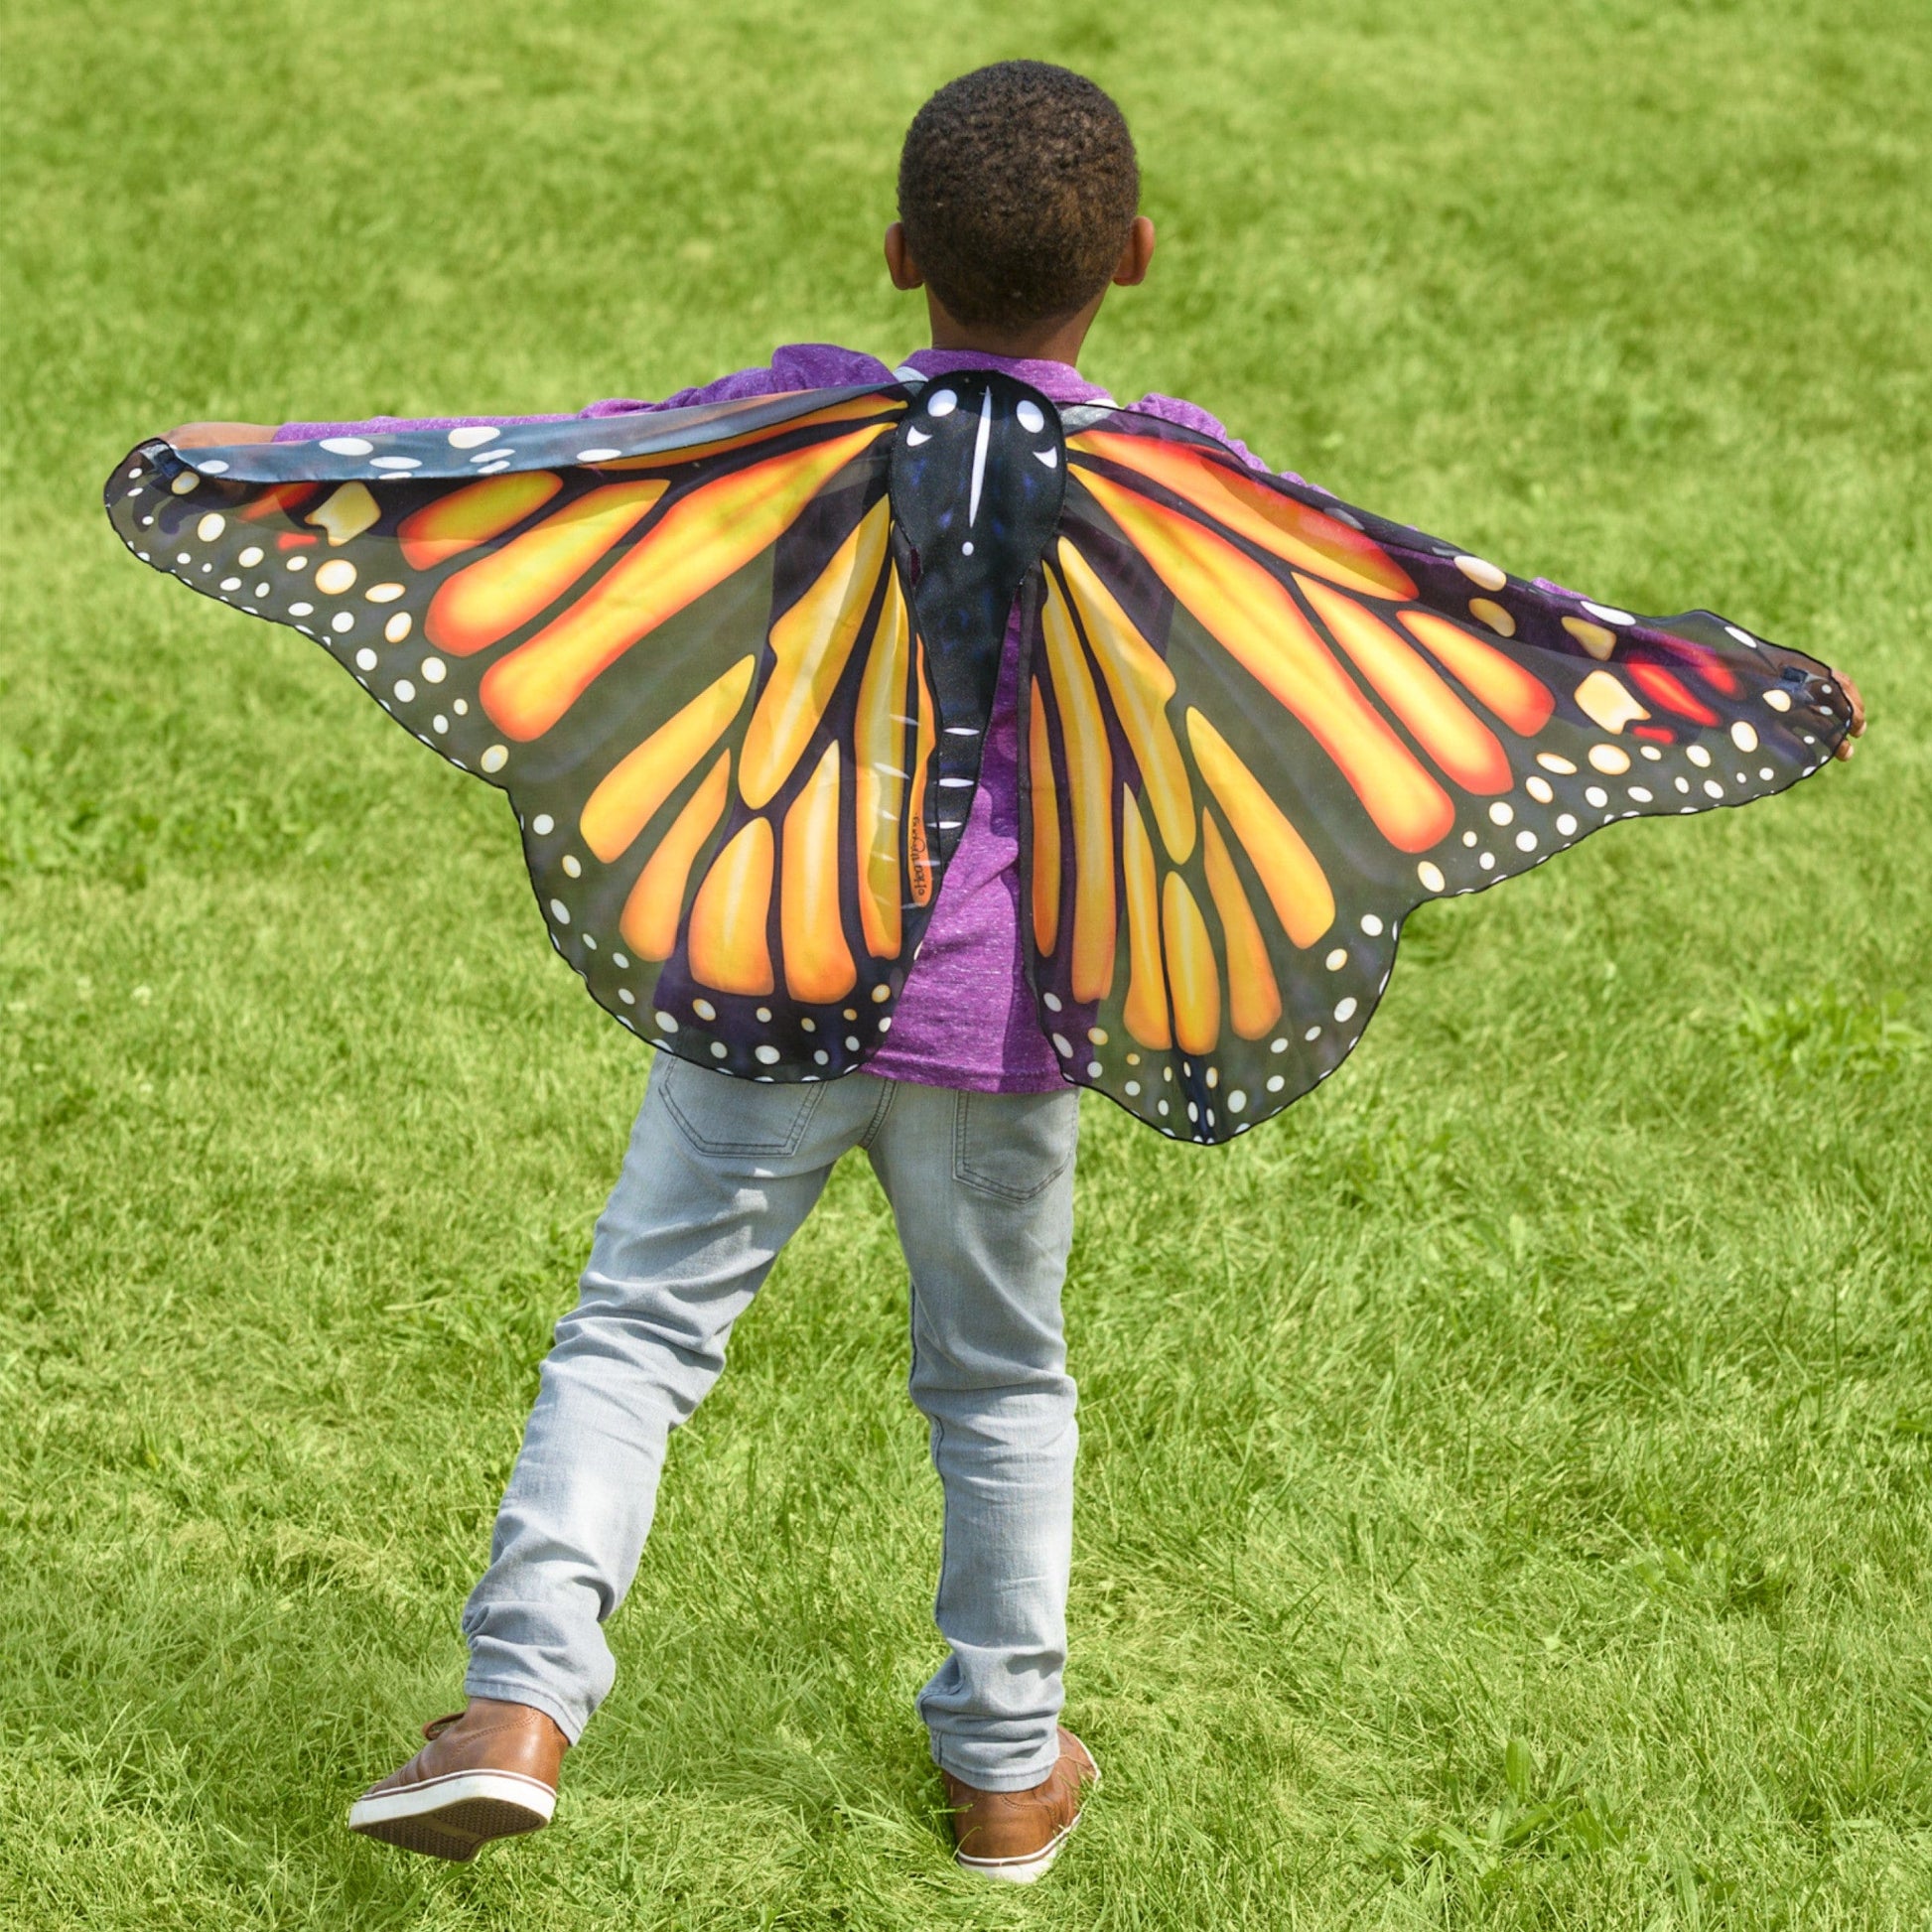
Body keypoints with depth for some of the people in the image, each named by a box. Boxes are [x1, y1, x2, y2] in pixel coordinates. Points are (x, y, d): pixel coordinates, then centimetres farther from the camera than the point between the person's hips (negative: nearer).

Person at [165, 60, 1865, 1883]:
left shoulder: (808, 416, -4)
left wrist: (271, 452, 8)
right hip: (997, 1005, 1)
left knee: (636, 1327, 3)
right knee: (999, 1380, 17)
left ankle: (520, 1703, -11)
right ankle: (1007, 1767, 26)